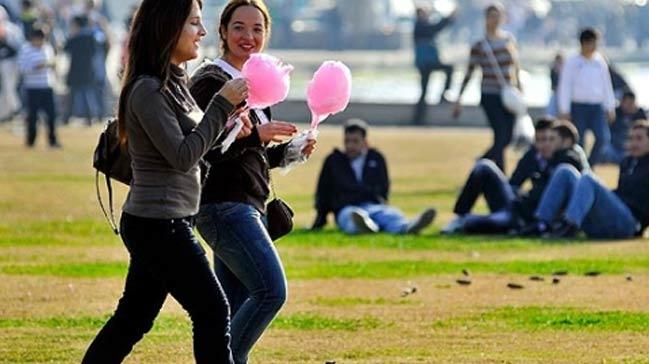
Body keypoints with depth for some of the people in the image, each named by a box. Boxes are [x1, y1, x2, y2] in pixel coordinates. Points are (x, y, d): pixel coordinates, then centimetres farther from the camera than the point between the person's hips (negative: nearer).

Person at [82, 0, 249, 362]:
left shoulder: (174, 83, 13)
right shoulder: (147, 90, -17)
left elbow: (196, 143, 16)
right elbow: (183, 156, -19)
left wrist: (230, 117, 2)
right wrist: (222, 105, -17)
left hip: (158, 225, 10)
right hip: (160, 226, -10)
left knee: (133, 319, 12)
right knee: (212, 311, -4)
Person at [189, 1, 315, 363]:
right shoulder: (212, 81, -10)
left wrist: (288, 150, 10)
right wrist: (255, 135, -27)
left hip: (248, 207, 9)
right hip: (224, 206, -9)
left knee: (237, 309, 7)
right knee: (271, 291, -18)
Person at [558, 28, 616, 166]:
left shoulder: (600, 61, 10)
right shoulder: (572, 62, -2)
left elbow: (607, 85, 16)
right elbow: (565, 86, -4)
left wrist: (610, 107, 13)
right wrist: (564, 110, -8)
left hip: (597, 107, 3)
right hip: (578, 106, -3)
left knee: (603, 137, -8)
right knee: (578, 140, -2)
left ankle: (590, 166, 8)